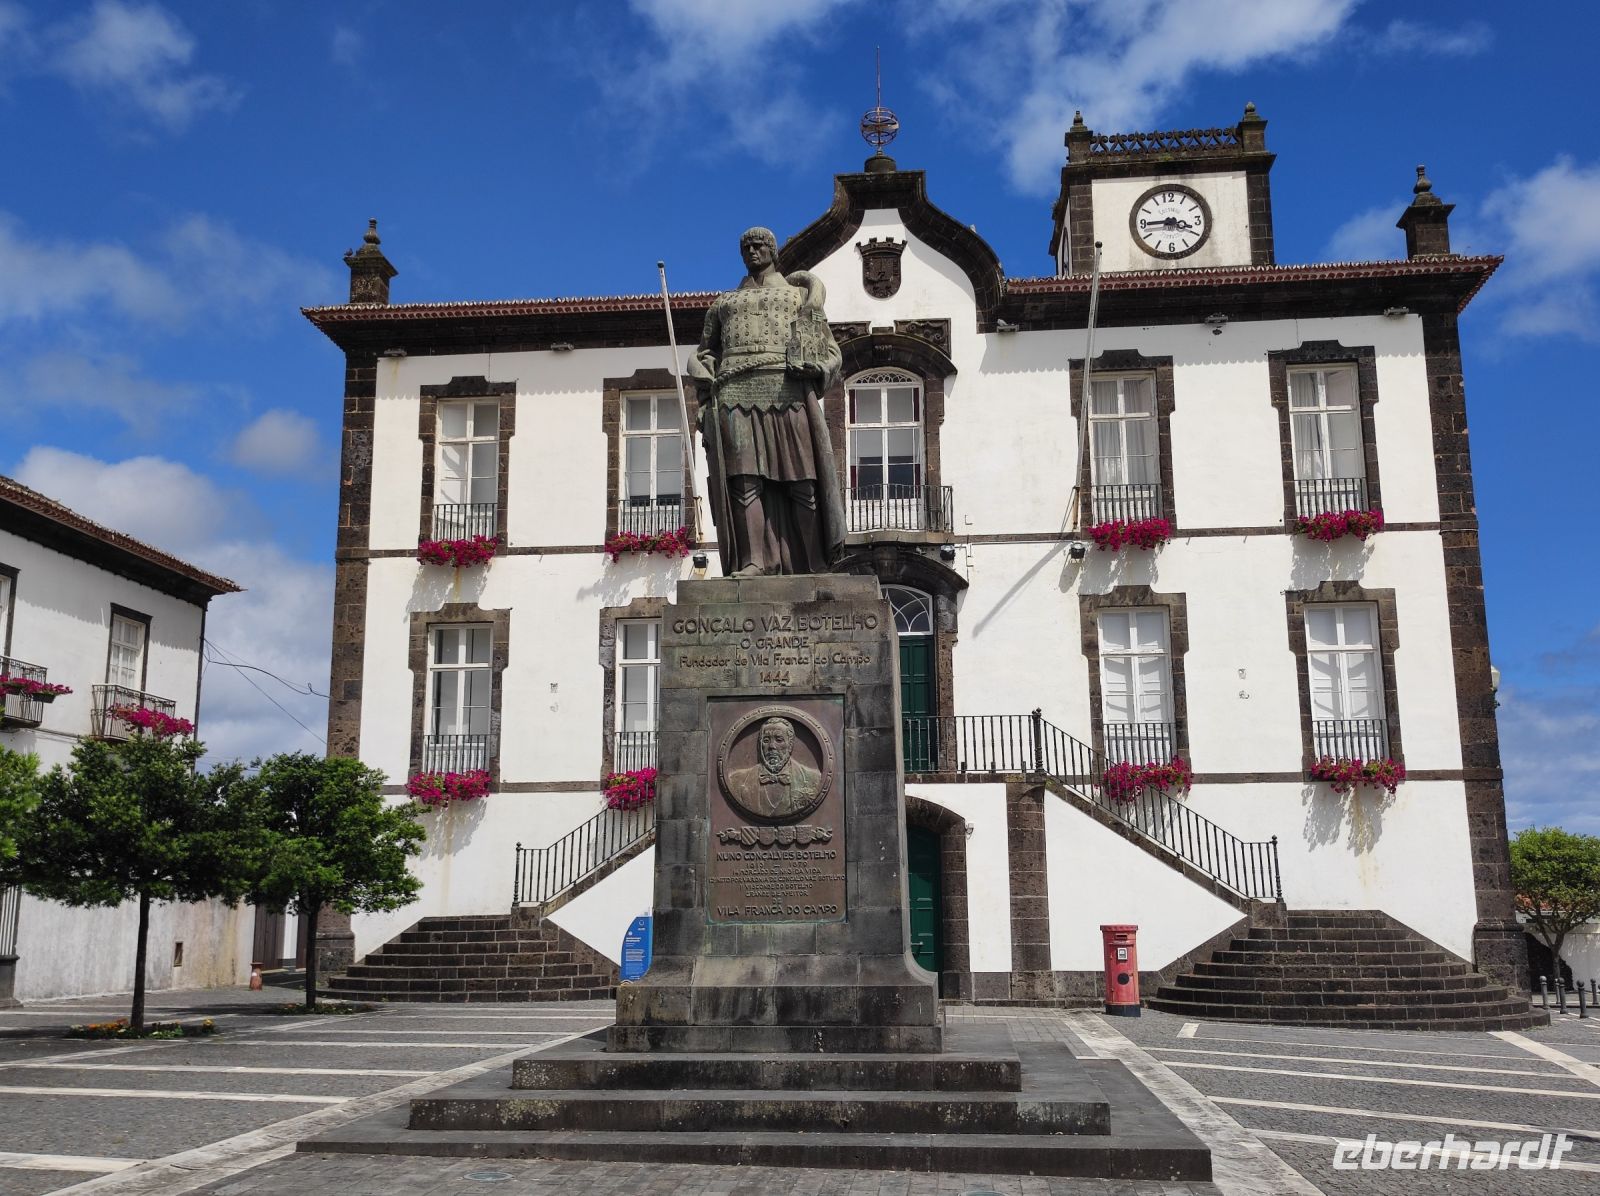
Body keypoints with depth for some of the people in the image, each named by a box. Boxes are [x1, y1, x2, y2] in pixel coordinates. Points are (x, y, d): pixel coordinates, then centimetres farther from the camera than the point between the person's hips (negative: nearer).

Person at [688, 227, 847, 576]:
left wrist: (815, 369, -7)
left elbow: (829, 349, 16)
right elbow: (705, 354, 25)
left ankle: (814, 565, -11)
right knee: (745, 479, -14)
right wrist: (705, 402, 8)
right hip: (736, 393, 2)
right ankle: (752, 560, -20)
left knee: (801, 481, -10)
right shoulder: (724, 302, 29)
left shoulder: (799, 294, 23)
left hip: (788, 390, -2)